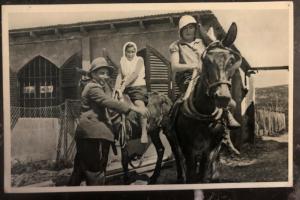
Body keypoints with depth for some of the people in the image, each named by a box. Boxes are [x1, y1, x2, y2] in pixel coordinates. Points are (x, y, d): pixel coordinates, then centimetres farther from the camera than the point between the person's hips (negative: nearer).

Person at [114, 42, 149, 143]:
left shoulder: (139, 60, 3)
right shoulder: (123, 61, 14)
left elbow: (135, 74, -12)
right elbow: (120, 76, 3)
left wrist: (123, 86, -22)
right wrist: (116, 88, -14)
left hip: (138, 86, -5)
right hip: (126, 89, 5)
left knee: (139, 103, -28)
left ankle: (144, 132, -31)